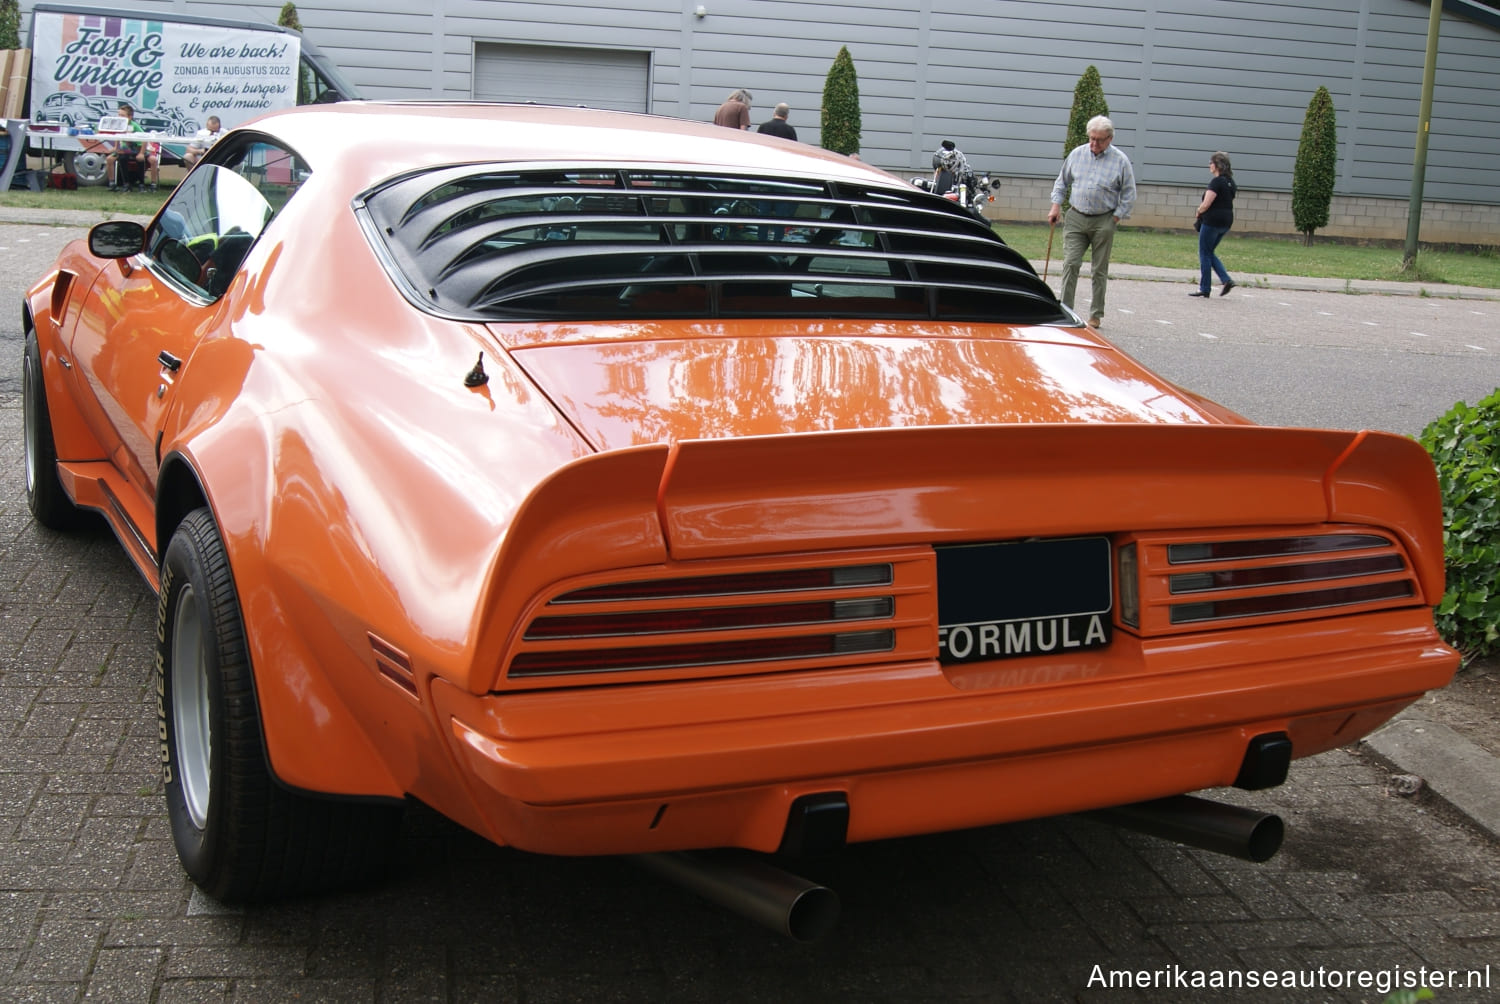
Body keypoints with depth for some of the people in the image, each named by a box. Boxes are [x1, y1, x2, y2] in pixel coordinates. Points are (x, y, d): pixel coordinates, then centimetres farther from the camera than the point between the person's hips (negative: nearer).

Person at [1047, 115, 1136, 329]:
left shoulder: (1120, 161, -2)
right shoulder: (1076, 154, 5)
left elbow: (1128, 196, 2)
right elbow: (1061, 182, 17)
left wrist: (1115, 219, -5)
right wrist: (1056, 205, 6)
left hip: (1103, 221, -2)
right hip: (1076, 218, 2)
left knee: (1100, 270, 5)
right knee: (1070, 264, -7)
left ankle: (1096, 315, 14)